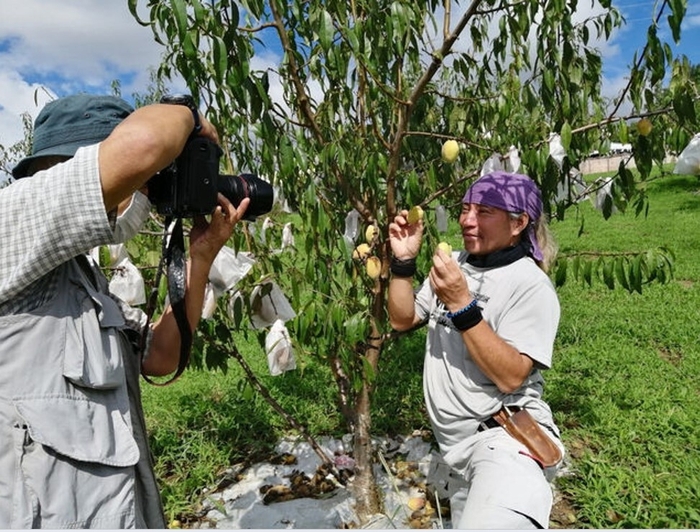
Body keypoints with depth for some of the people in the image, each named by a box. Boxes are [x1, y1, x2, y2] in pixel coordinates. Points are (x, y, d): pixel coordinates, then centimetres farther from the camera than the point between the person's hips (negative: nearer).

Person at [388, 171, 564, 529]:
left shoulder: (531, 285, -12)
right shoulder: (454, 265, 7)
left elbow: (510, 376, -20)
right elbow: (402, 320, 9)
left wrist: (462, 305, -25)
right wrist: (404, 261, -3)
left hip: (505, 436, -7)